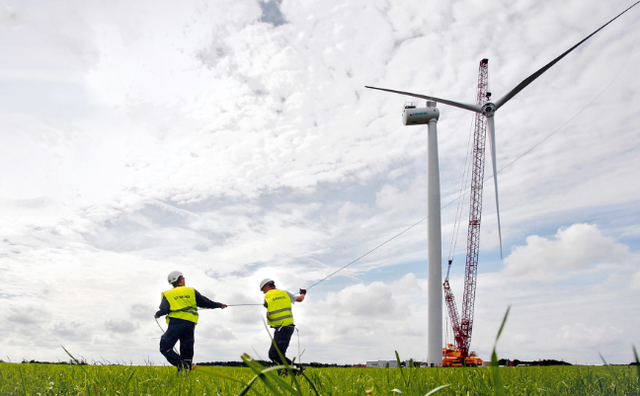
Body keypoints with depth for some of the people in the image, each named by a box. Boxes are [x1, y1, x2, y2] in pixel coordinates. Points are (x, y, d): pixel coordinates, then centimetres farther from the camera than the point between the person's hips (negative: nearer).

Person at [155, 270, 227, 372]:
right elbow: (205, 302, 16)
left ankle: (180, 365, -20)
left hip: (176, 323, -3)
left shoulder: (168, 294, 9)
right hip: (190, 324, 3)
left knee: (165, 348, -1)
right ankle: (187, 368, 3)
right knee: (187, 350, 11)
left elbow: (164, 310, -3)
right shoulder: (191, 291, 14)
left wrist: (157, 314, 20)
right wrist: (219, 305, 28)